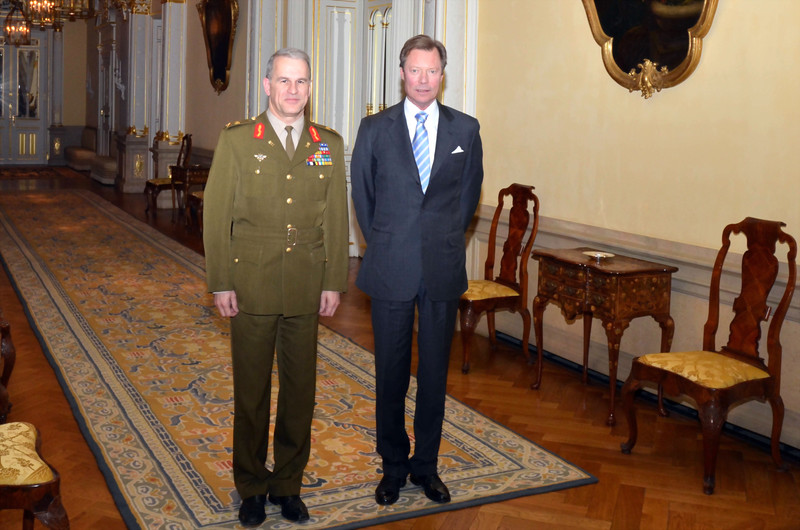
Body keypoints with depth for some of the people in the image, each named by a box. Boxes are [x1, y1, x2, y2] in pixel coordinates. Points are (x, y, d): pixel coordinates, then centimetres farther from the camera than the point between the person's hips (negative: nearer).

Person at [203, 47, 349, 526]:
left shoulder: (331, 145, 6)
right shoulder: (237, 141, 0)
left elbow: (336, 219, 6)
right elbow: (216, 216, -1)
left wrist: (334, 282, 2)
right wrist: (221, 283, -6)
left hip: (307, 290, 2)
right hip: (252, 287, -1)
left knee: (300, 389, 9)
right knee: (251, 391, 8)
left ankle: (289, 484, 26)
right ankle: (252, 487, 25)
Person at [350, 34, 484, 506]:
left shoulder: (466, 129, 4)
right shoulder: (375, 129, 1)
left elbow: (470, 193, 13)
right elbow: (362, 194, 9)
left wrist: (447, 240, 10)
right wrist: (384, 245, 8)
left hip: (443, 271, 1)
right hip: (391, 270, -1)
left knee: (435, 372, 9)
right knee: (391, 373, 8)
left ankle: (427, 466, 25)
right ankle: (394, 466, 24)